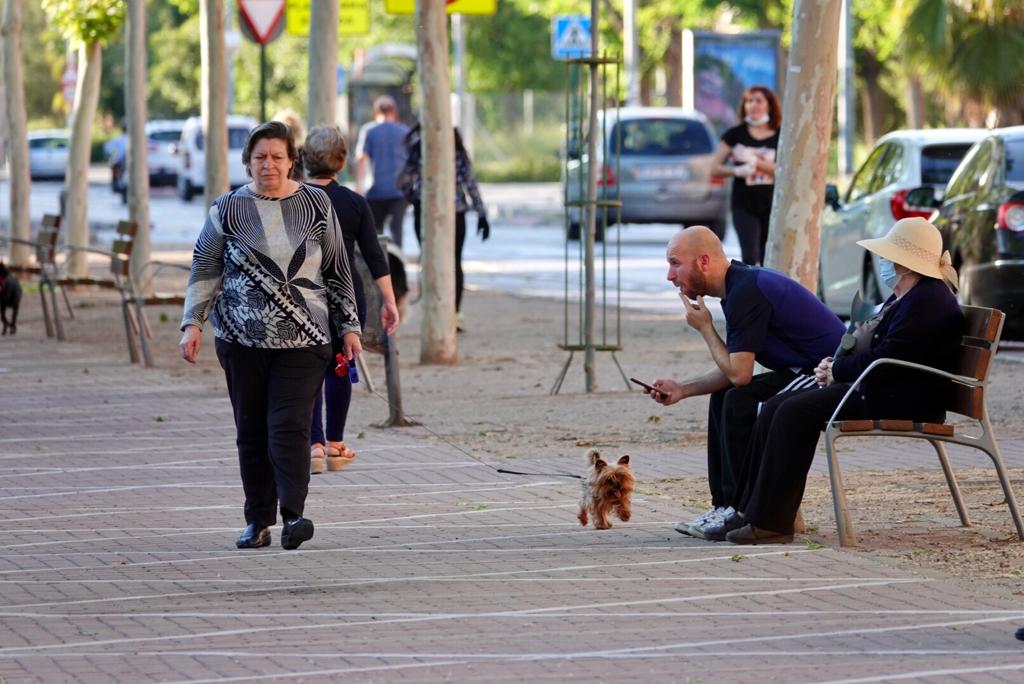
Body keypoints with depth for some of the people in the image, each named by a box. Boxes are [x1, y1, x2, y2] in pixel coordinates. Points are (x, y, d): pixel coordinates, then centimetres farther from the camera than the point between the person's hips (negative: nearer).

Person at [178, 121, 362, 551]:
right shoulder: (228, 209, 3)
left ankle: (293, 516, -19)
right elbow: (204, 270, 7)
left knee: (289, 426, -14)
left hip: (302, 338, -1)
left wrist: (349, 325, 9)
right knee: (251, 430, 4)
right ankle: (258, 521, 12)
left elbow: (337, 269, 11)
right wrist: (193, 323, -4)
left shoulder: (316, 205, 5)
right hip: (242, 338, 1)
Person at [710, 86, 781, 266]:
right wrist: (737, 170, -18)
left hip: (772, 205, 1)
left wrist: (755, 161, -21)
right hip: (744, 205, -1)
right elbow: (715, 168, 1)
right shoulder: (735, 135, 4)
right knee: (750, 257, -16)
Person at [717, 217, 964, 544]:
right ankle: (751, 512, -1)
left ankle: (771, 523, -21)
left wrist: (837, 371, -10)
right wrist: (835, 364, 7)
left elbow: (886, 358, -23)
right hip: (878, 392, 11)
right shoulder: (903, 298, 21)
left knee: (795, 413, -22)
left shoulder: (928, 302, -15)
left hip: (904, 402, -11)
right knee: (776, 408, 0)